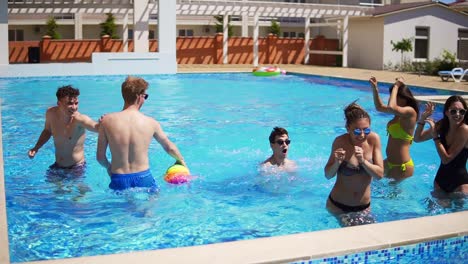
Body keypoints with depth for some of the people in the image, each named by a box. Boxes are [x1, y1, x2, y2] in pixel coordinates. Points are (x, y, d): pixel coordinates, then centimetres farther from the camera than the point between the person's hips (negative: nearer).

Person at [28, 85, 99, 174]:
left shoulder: (79, 119, -26)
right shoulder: (51, 113, -9)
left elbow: (96, 127, -46)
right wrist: (36, 148, 2)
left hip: (76, 168, -5)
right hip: (57, 166, 5)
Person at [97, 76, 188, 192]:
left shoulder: (107, 121, -5)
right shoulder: (150, 123, -3)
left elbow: (100, 157, 0)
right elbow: (169, 147, 13)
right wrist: (181, 160, 33)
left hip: (119, 181, 1)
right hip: (143, 178, 0)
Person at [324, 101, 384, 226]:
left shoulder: (374, 139, -11)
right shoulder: (340, 142, -16)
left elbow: (380, 174, -11)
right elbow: (328, 175, -8)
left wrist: (363, 161, -26)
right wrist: (337, 163, -28)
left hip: (364, 206, 2)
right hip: (338, 206, -2)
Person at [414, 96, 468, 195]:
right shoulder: (442, 126, -3)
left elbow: (446, 159, -21)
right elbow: (417, 138, 5)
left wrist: (435, 134, -20)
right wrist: (423, 118, -9)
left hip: (459, 182, -6)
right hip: (441, 179, 6)